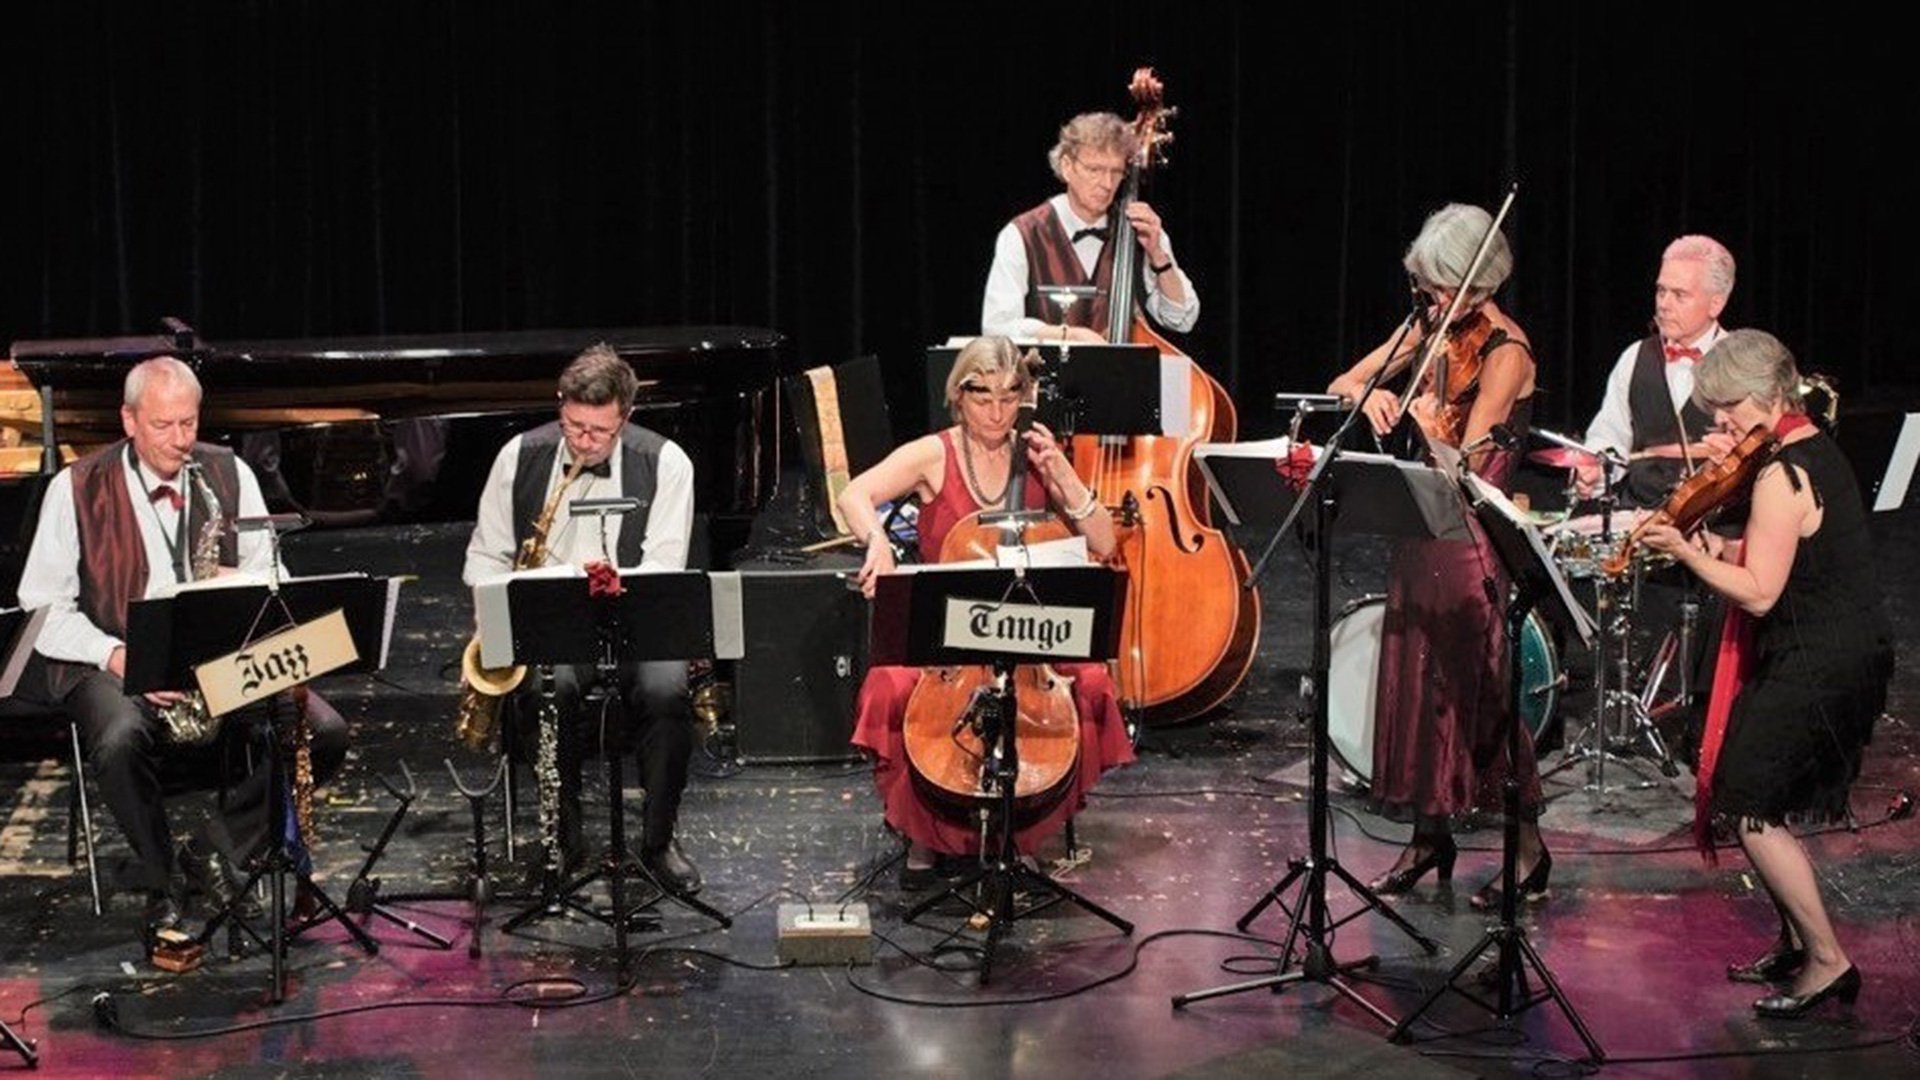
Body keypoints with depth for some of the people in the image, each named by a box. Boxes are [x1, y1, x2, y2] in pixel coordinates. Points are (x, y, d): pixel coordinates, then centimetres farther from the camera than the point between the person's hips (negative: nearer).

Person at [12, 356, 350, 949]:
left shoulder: (229, 474, 7)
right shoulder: (77, 488, -2)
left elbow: (270, 576, 11)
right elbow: (43, 604, -3)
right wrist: (116, 655, -19)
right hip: (116, 663, -3)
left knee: (325, 733, -20)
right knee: (120, 740, -37)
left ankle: (215, 848, -3)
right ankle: (162, 885, -13)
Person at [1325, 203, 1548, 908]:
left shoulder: (1504, 352, -13)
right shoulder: (1431, 326, 7)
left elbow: (1464, 467, -18)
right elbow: (1340, 385, 9)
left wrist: (1432, 429, -38)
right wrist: (1369, 395, -13)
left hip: (1475, 537, -7)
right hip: (1423, 530, 7)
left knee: (1479, 688, -6)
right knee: (1414, 679, 10)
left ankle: (1529, 851, 3)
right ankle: (1429, 837, 21)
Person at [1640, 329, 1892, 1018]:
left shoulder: (1781, 476, -20)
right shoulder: (1817, 451, 11)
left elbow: (1759, 593, -21)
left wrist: (1688, 553, -15)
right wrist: (1721, 547, 7)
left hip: (1816, 665, -10)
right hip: (1848, 653, 10)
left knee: (1751, 810, -7)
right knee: (1766, 803, 17)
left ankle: (1828, 961, -1)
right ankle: (1797, 943, 25)